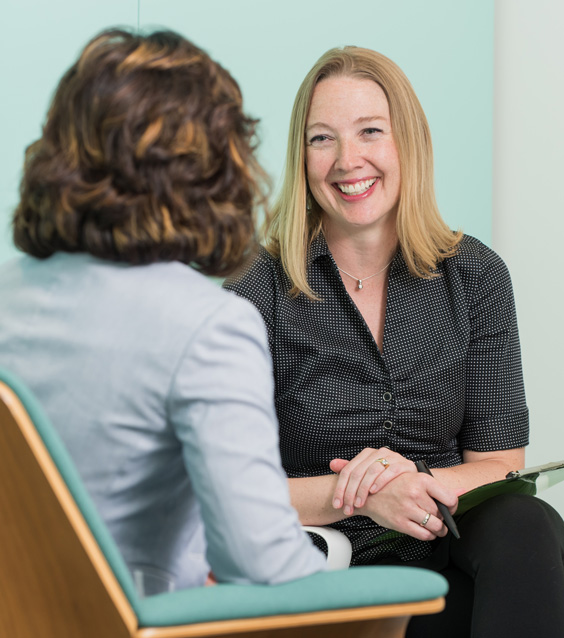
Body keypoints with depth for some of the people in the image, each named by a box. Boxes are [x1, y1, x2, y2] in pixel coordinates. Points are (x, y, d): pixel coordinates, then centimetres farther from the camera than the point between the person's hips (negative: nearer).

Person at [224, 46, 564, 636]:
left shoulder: (475, 277, 4)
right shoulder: (259, 291, -5)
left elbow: (499, 465, 3)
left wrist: (418, 480, -18)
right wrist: (358, 494, -22)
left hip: (452, 556, 4)